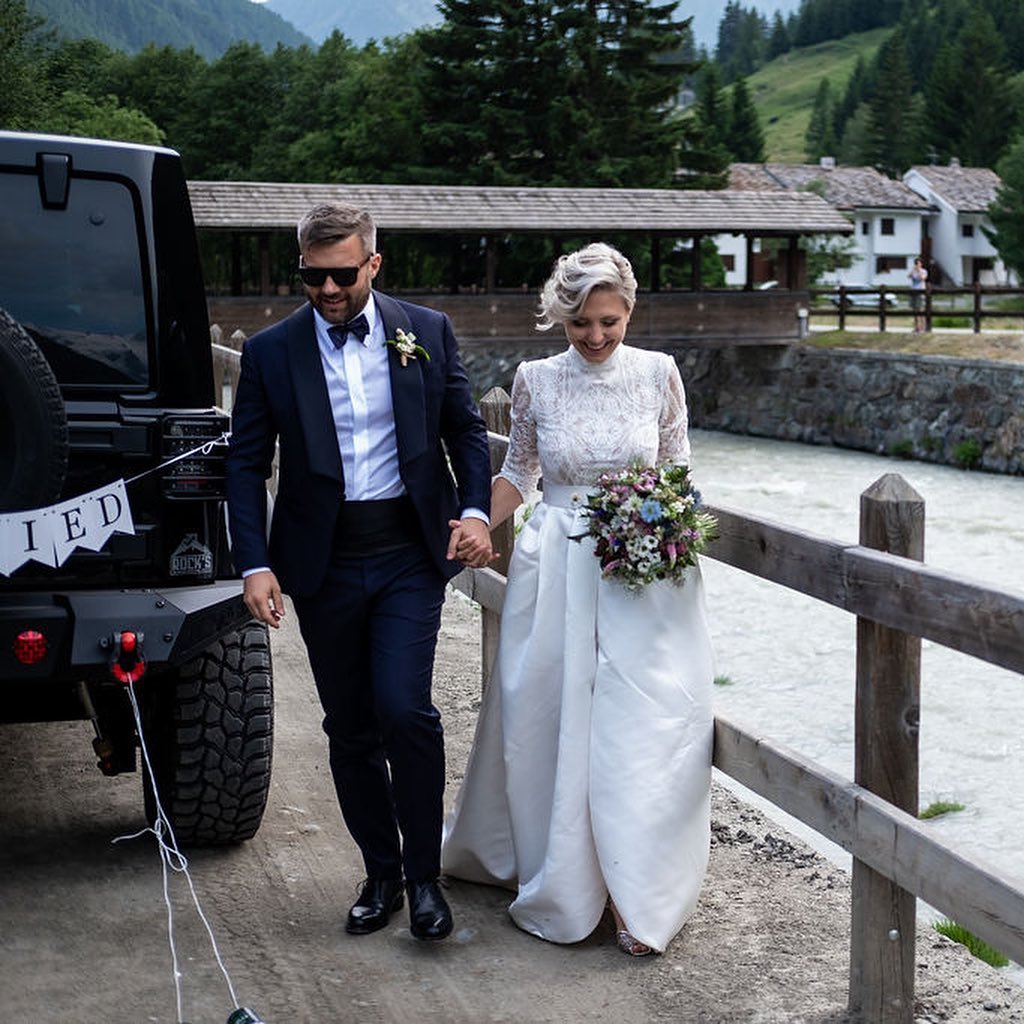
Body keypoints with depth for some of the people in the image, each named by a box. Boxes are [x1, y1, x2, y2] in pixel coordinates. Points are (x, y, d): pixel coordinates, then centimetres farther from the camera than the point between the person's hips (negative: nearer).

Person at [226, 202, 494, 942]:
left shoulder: (426, 331, 1)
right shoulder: (271, 352, 0)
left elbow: (466, 430, 9)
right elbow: (247, 464, 2)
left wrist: (475, 510, -7)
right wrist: (255, 564, -8)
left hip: (411, 553, -1)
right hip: (323, 562, 2)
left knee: (404, 709, -13)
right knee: (350, 729, 9)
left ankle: (425, 874, 4)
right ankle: (382, 874, 25)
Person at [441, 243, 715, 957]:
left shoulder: (658, 374, -1)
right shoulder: (536, 380, 0)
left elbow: (678, 470, 8)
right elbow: (518, 473, 11)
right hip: (556, 570, 1)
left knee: (642, 725, -5)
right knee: (549, 722, 4)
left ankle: (637, 897, 6)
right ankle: (560, 884, 22)